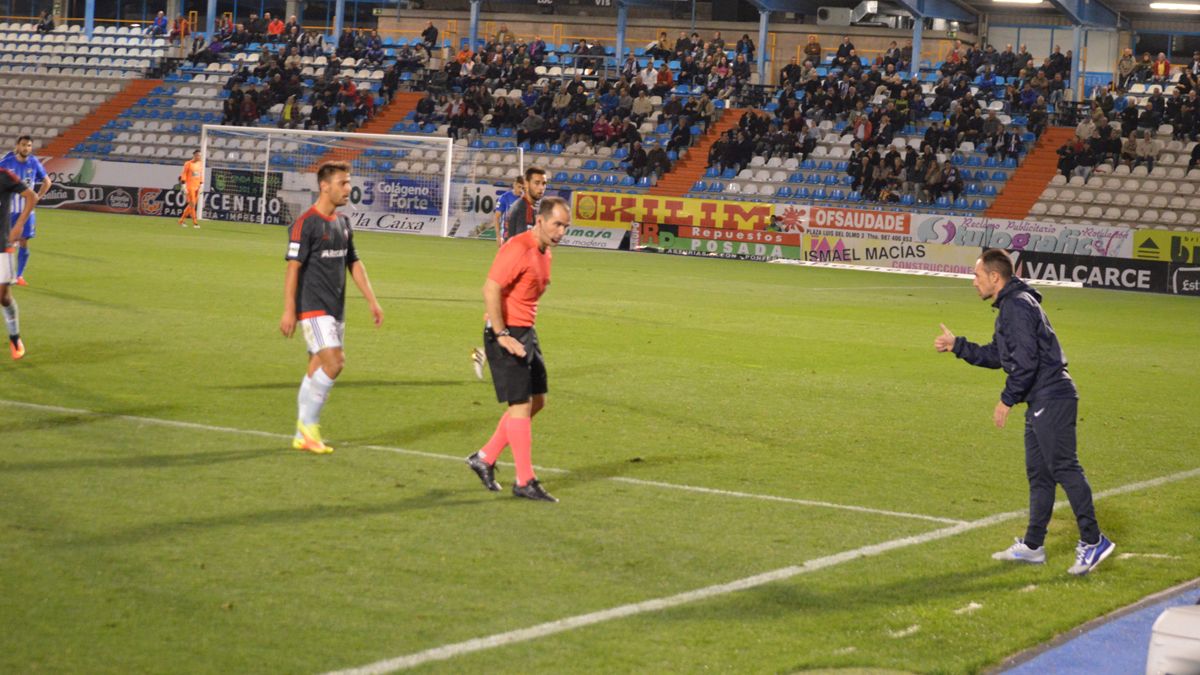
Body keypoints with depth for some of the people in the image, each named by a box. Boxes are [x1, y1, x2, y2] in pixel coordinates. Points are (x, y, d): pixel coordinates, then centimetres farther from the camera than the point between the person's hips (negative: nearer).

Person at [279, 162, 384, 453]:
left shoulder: (343, 222, 13)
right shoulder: (306, 223, -11)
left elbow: (354, 264, 20)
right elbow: (293, 267, -14)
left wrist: (372, 301, 16)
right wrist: (289, 311, -18)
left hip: (336, 309, 8)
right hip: (313, 307, -8)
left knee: (317, 370, 8)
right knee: (334, 362, -18)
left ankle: (303, 436, 13)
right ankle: (308, 423, -4)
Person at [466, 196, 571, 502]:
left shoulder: (544, 253, 12)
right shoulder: (518, 249, -18)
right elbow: (490, 289, -24)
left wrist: (525, 334, 17)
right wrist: (502, 335, -24)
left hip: (526, 333, 10)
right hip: (506, 333, -10)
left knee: (537, 401, 11)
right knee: (521, 404, -8)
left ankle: (485, 458, 21)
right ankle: (525, 482, -2)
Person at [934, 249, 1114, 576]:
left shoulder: (1018, 306, -13)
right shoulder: (1010, 306, 21)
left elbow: (1026, 359, -20)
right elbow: (996, 355, 29)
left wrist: (1007, 400, -15)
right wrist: (956, 346, 28)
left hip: (1051, 400, -11)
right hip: (1041, 402, 11)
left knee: (1064, 468, -12)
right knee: (1038, 473, 13)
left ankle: (1093, 541, -13)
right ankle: (1032, 546, 19)